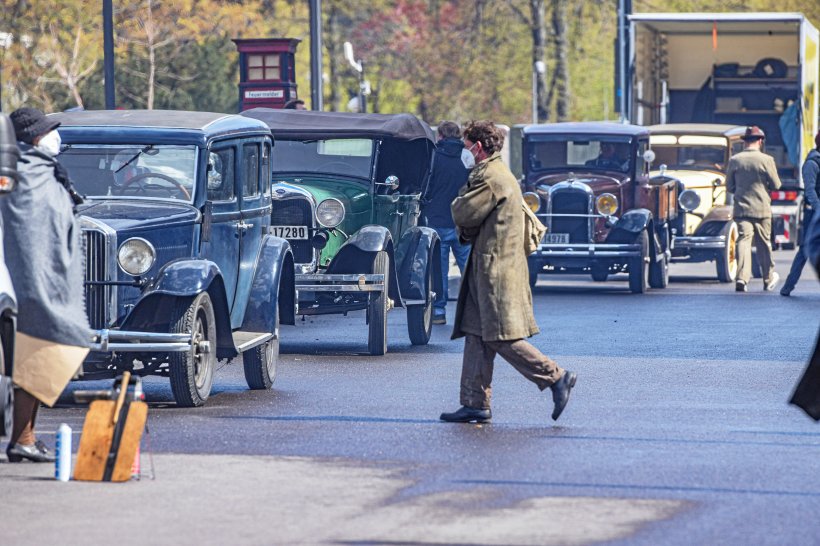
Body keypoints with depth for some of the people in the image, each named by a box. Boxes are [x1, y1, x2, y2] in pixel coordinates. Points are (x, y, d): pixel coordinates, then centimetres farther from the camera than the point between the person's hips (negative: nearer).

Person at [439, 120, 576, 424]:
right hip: (487, 268, 10)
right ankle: (475, 404, 9)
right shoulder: (500, 174, 19)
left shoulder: (489, 177, -15)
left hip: (496, 268, -10)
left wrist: (460, 199, 5)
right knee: (477, 337, 9)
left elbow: (464, 214, -14)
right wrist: (468, 232, 3)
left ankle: (556, 377, -4)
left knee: (502, 339, -9)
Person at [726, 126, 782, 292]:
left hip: (741, 208, 1)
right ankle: (768, 279, 24)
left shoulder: (734, 160, -2)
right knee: (764, 243, 11)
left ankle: (742, 279, -18)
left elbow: (729, 187, 6)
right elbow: (776, 185, -2)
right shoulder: (766, 160, -9)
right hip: (762, 208, -1)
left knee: (743, 241, -3)